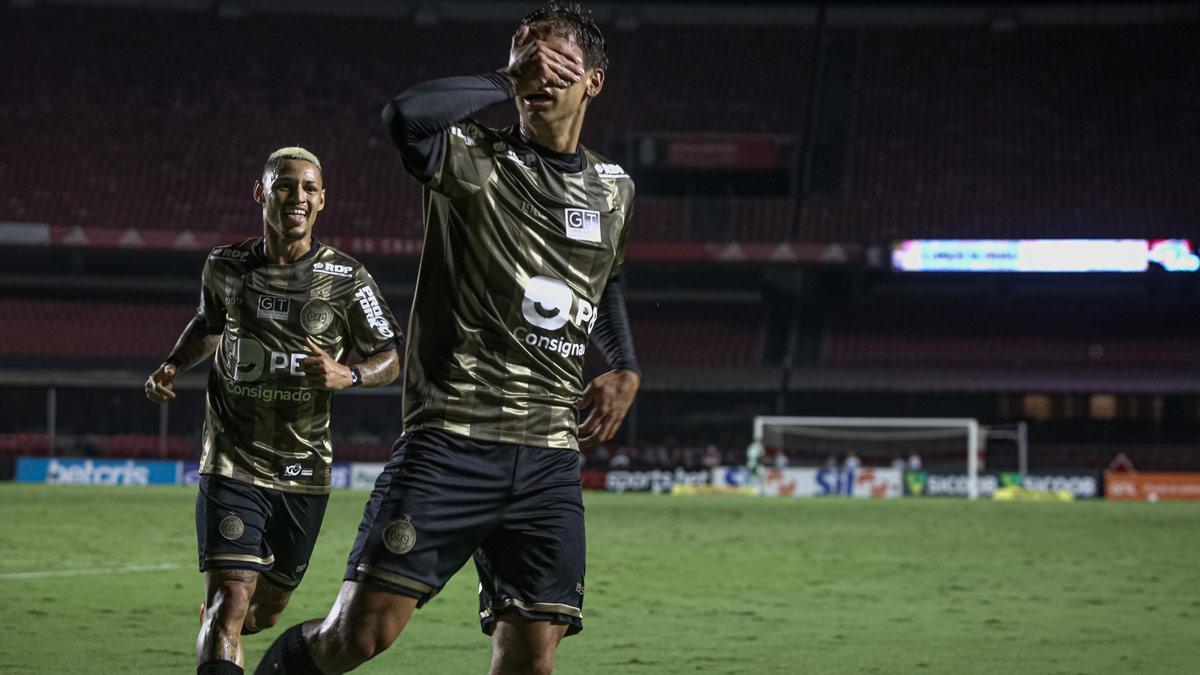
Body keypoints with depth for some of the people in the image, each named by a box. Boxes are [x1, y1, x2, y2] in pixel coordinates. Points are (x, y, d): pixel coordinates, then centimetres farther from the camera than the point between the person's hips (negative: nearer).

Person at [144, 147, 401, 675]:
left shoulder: (345, 279, -3)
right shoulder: (226, 267, 2)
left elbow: (391, 358, 3)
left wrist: (348, 375, -18)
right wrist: (173, 365, 5)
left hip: (304, 472, 1)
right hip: (233, 465, -1)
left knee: (265, 611, 15)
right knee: (230, 599, -18)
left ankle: (210, 618, 49)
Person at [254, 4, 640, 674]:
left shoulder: (614, 190, 16)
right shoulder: (477, 159, -2)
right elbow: (405, 115, -26)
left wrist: (627, 369, 20)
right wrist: (505, 80, -13)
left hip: (550, 455, 5)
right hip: (451, 439, -5)